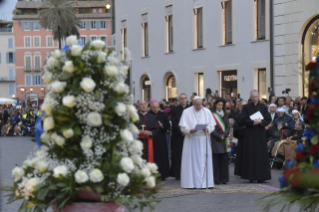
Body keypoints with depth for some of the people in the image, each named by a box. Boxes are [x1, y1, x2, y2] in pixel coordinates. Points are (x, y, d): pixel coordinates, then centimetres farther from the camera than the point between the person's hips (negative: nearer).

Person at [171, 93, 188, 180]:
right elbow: (174, 123, -3)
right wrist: (181, 132, -13)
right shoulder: (175, 110, 4)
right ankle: (177, 174, 1)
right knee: (178, 155, -2)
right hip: (177, 136, -1)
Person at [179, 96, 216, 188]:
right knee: (192, 161, -4)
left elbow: (212, 125, 8)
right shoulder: (187, 112, 2)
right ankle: (191, 183, -1)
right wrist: (190, 130, -22)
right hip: (191, 140, -3)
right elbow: (183, 127, -3)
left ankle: (204, 182, 4)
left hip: (204, 140, 3)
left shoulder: (207, 112, 9)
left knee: (204, 161, 0)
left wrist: (207, 129, -13)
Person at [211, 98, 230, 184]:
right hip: (215, 140, -4)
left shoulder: (224, 116, 15)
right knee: (215, 160, -5)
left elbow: (228, 127, 7)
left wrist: (224, 135, -10)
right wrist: (219, 136, -13)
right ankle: (216, 178, -4)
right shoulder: (212, 115, 1)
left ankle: (224, 178, 4)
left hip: (224, 140, 4)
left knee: (224, 159, 1)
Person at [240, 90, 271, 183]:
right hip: (250, 134, -2)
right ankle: (251, 176, -1)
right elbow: (244, 120, -5)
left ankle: (261, 176, 3)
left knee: (261, 155, -1)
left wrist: (261, 122, -16)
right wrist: (253, 122, -19)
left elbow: (268, 119, 3)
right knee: (250, 155, -3)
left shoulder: (263, 107, 8)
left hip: (261, 134, 2)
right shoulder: (246, 108, 3)